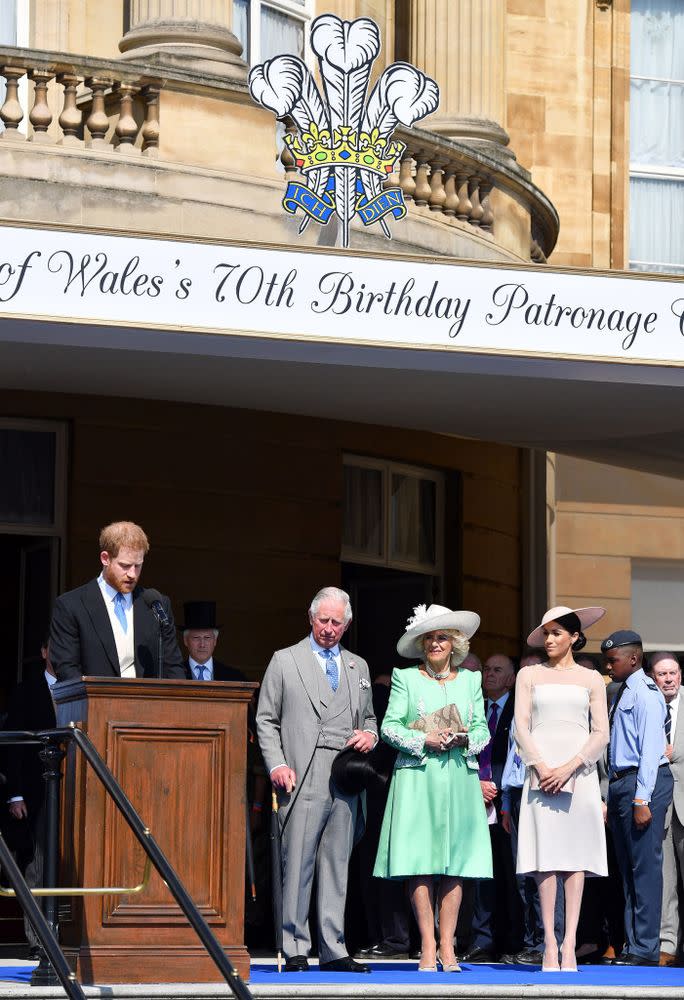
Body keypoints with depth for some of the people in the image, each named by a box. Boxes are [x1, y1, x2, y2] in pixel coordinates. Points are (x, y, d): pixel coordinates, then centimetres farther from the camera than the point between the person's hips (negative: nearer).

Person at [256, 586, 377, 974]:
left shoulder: (358, 667, 20)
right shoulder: (285, 661, 8)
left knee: (337, 865, 4)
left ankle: (334, 950, 6)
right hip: (303, 778, -4)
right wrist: (277, 764, -7)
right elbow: (266, 720, 5)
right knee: (298, 865, -7)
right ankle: (296, 949, -4)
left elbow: (369, 716, 28)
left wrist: (370, 734, 4)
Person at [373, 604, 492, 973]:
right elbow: (389, 726, 2)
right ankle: (427, 947, -5)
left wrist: (464, 739, -7)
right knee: (420, 863, -8)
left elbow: (482, 729, 14)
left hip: (459, 779, 2)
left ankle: (447, 947, 1)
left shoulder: (470, 680, 16)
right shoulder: (406, 678, 8)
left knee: (455, 863, -3)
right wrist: (424, 741, -12)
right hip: (417, 778, -2)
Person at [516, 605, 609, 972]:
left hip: (578, 770, 0)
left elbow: (600, 734, 4)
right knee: (546, 855, -7)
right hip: (541, 770, 0)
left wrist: (569, 768, -9)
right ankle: (550, 943, -7)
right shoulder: (529, 675, 12)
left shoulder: (591, 680, 11)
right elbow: (521, 726, 5)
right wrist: (542, 768, -9)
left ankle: (570, 943, -7)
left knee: (576, 855, -5)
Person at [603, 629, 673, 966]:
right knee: (628, 869, 11)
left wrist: (642, 799, -20)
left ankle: (646, 949, -6)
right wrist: (612, 798, 15)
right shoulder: (621, 694, 17)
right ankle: (632, 945, 15)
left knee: (644, 867, -7)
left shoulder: (645, 694, -10)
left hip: (643, 783, -10)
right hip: (619, 784, 10)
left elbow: (651, 748, -16)